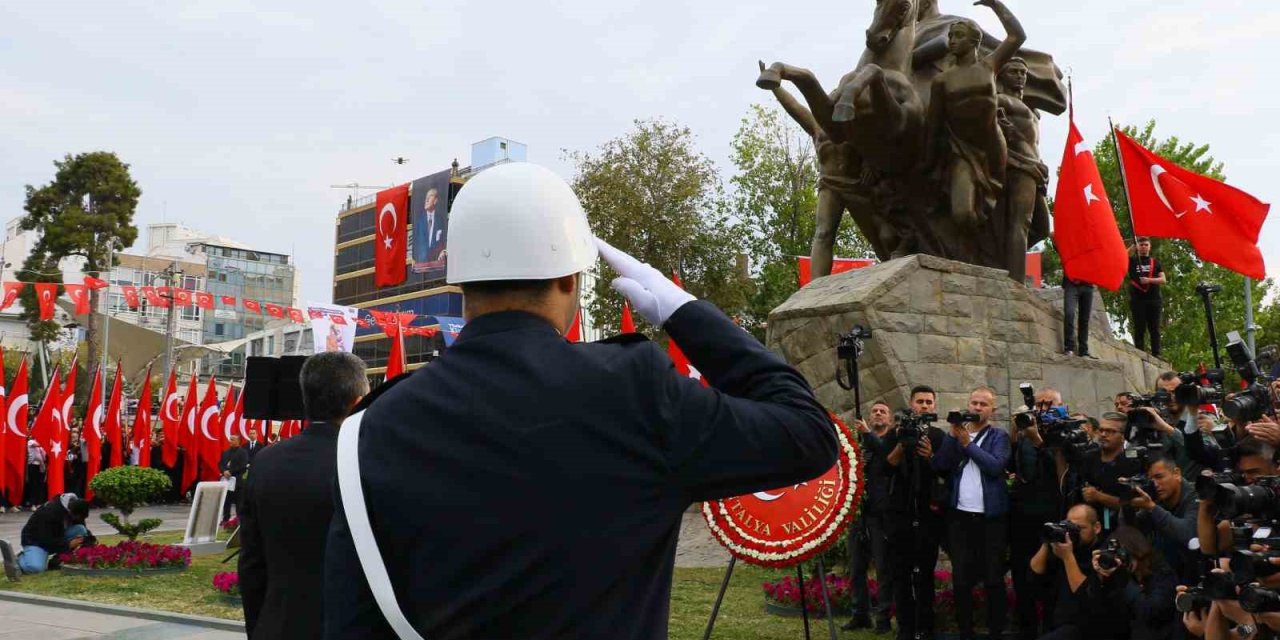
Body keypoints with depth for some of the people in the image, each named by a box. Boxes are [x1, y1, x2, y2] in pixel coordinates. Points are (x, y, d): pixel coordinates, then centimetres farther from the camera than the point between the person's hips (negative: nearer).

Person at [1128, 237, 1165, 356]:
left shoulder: (1156, 262, 16)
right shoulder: (1132, 261, 12)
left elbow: (1163, 280, 6)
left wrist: (1149, 280, -12)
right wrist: (1130, 249, -9)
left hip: (1154, 299, 1)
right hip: (1137, 299, -1)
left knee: (1154, 328, -1)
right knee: (1139, 329, -2)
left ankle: (1156, 354, -2)